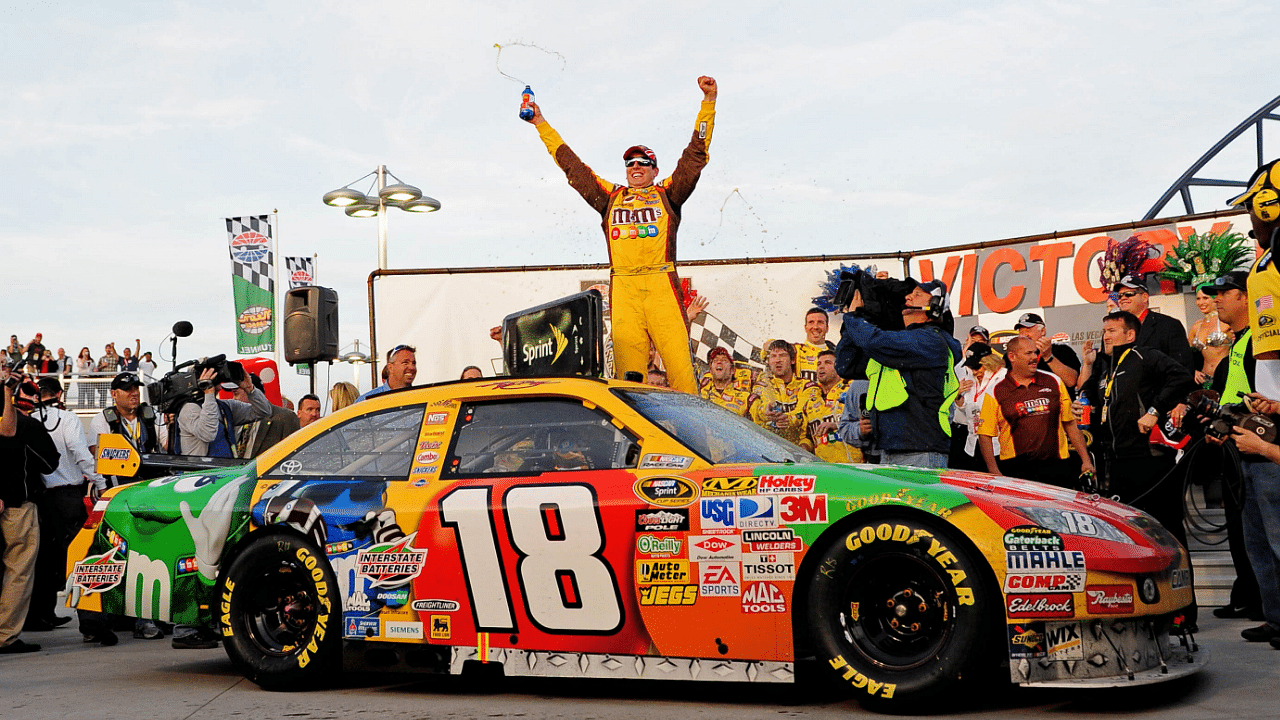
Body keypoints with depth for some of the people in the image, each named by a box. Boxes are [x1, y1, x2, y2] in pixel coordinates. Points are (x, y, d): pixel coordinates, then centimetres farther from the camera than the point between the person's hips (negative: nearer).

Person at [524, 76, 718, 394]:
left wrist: (708, 102, 12)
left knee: (677, 354, -11)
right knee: (627, 361, -5)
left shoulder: (667, 195, 18)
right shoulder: (610, 198, 24)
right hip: (622, 286, 2)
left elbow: (696, 155, 16)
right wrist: (541, 124, 35)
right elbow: (572, 165, 30)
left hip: (661, 284, -2)